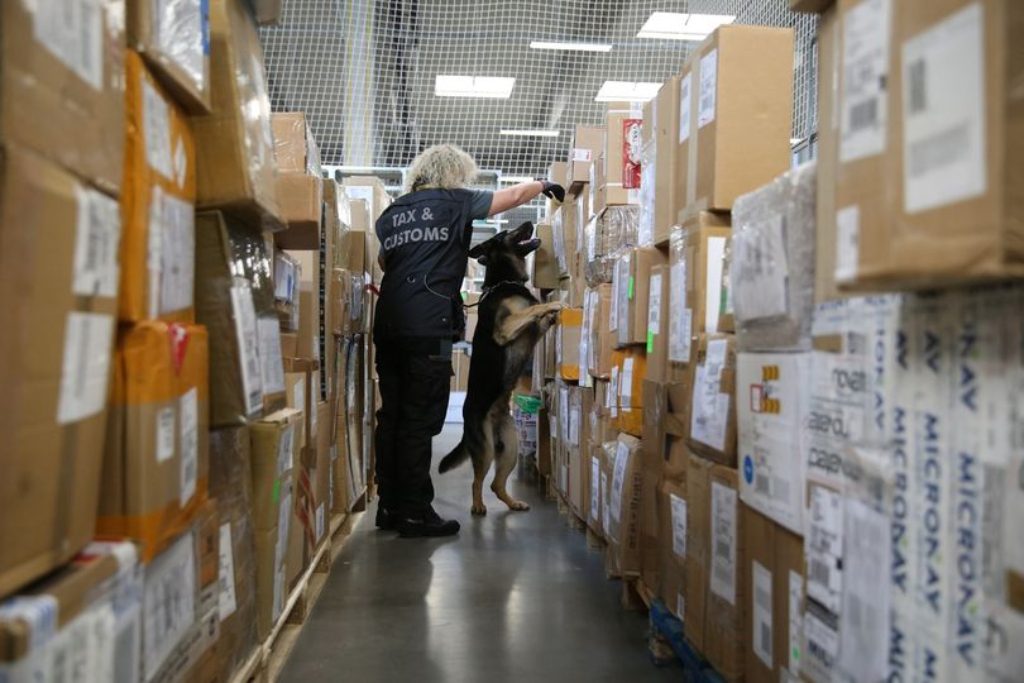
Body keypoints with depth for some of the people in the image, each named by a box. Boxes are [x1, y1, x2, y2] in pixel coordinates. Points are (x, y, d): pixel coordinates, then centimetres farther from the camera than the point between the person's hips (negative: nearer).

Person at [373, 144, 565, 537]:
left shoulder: (391, 213, 20)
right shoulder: (454, 202, 5)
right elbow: (514, 195, 13)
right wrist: (544, 185, 30)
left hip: (388, 324, 6)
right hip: (429, 325, -6)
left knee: (392, 416, 10)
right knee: (420, 420, -4)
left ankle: (390, 507, 16)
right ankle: (415, 513, 1)